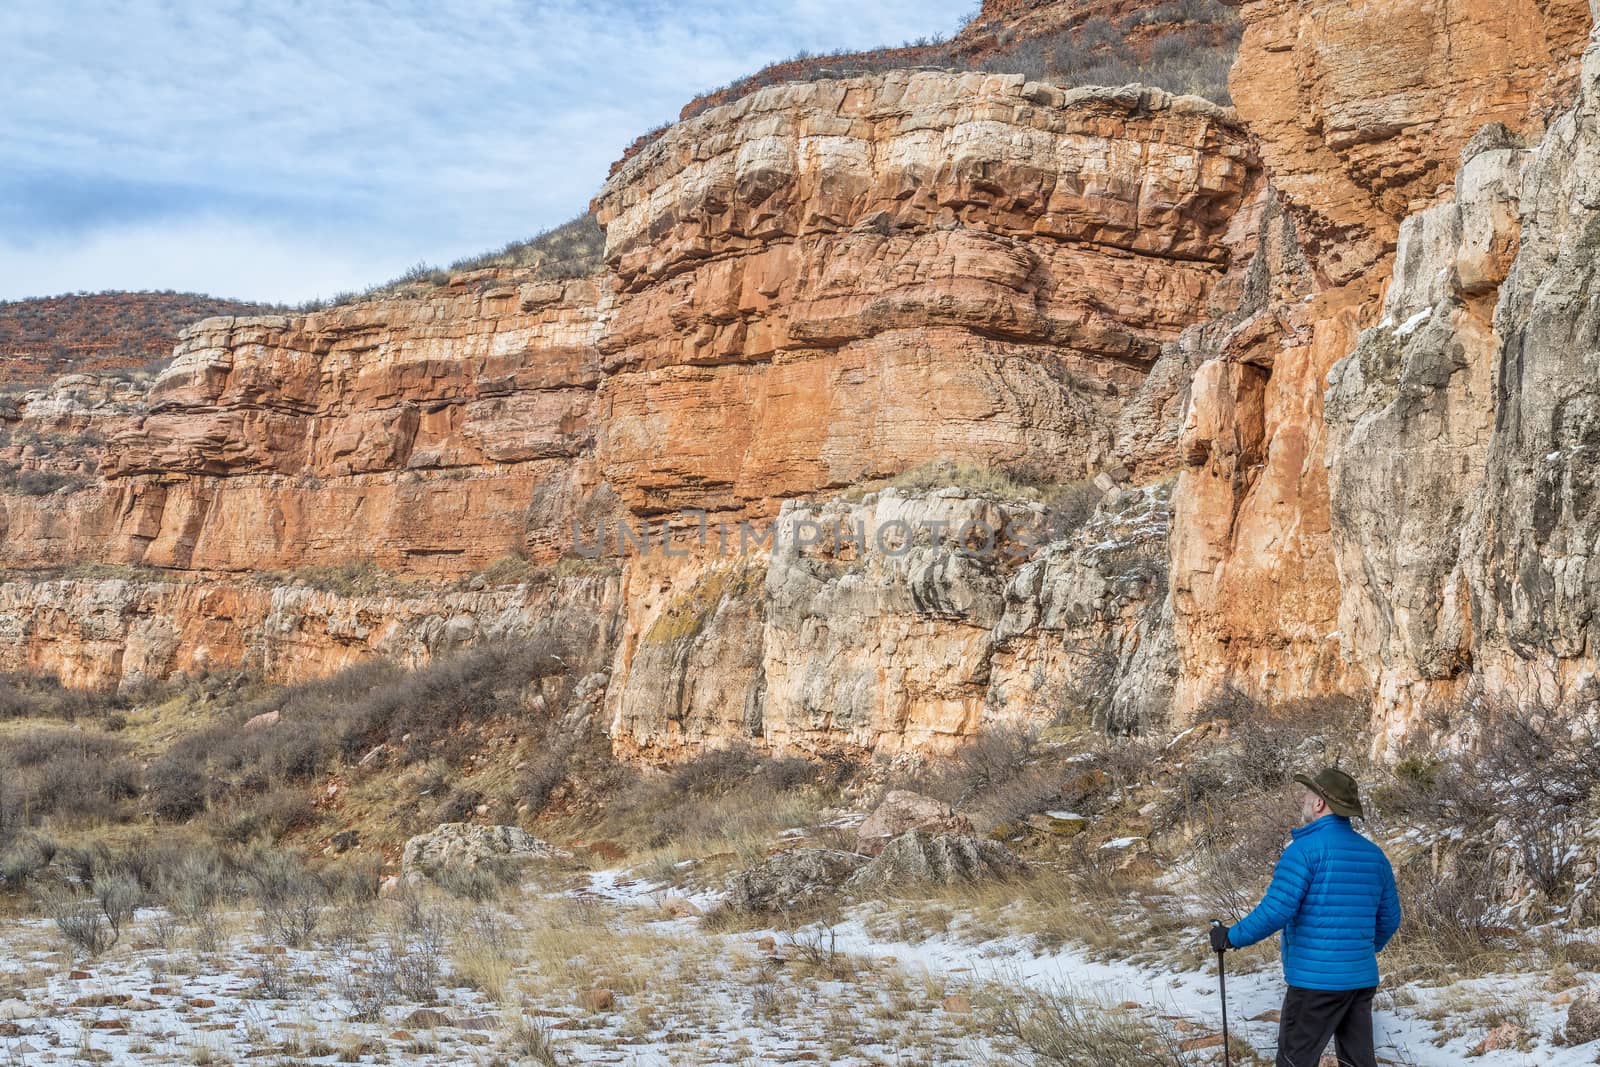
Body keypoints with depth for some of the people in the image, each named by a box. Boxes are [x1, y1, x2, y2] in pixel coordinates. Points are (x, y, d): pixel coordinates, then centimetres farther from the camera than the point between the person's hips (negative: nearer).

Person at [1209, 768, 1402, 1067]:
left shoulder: (1306, 848, -12)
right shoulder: (1374, 854, 9)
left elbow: (1276, 911, -18)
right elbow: (1389, 919, 16)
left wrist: (1231, 937, -5)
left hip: (1316, 979, -7)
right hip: (1362, 979, 7)